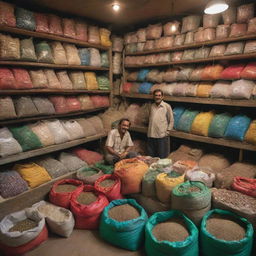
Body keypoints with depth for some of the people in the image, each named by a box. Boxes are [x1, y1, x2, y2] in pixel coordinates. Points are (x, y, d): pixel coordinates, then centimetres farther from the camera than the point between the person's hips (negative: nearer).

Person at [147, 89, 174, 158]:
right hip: (151, 135, 4)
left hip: (162, 135, -4)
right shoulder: (152, 106, 11)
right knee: (151, 157, 12)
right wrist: (150, 130, 10)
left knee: (162, 158, 4)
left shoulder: (167, 106, -1)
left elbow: (171, 120, 1)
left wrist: (167, 131, -5)